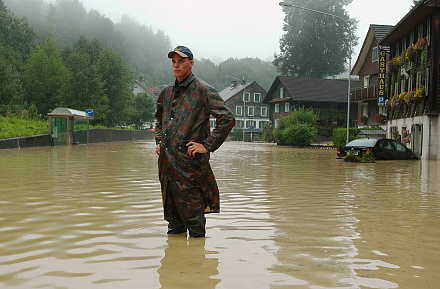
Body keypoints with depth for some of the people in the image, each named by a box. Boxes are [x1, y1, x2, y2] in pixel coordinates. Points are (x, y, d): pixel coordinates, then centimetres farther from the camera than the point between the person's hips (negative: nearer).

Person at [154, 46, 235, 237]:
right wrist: (159, 141, 19)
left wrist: (207, 146, -13)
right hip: (167, 162, 7)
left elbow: (227, 119, -11)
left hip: (189, 163, -7)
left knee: (192, 214, -2)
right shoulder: (167, 92, 15)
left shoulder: (203, 90, -6)